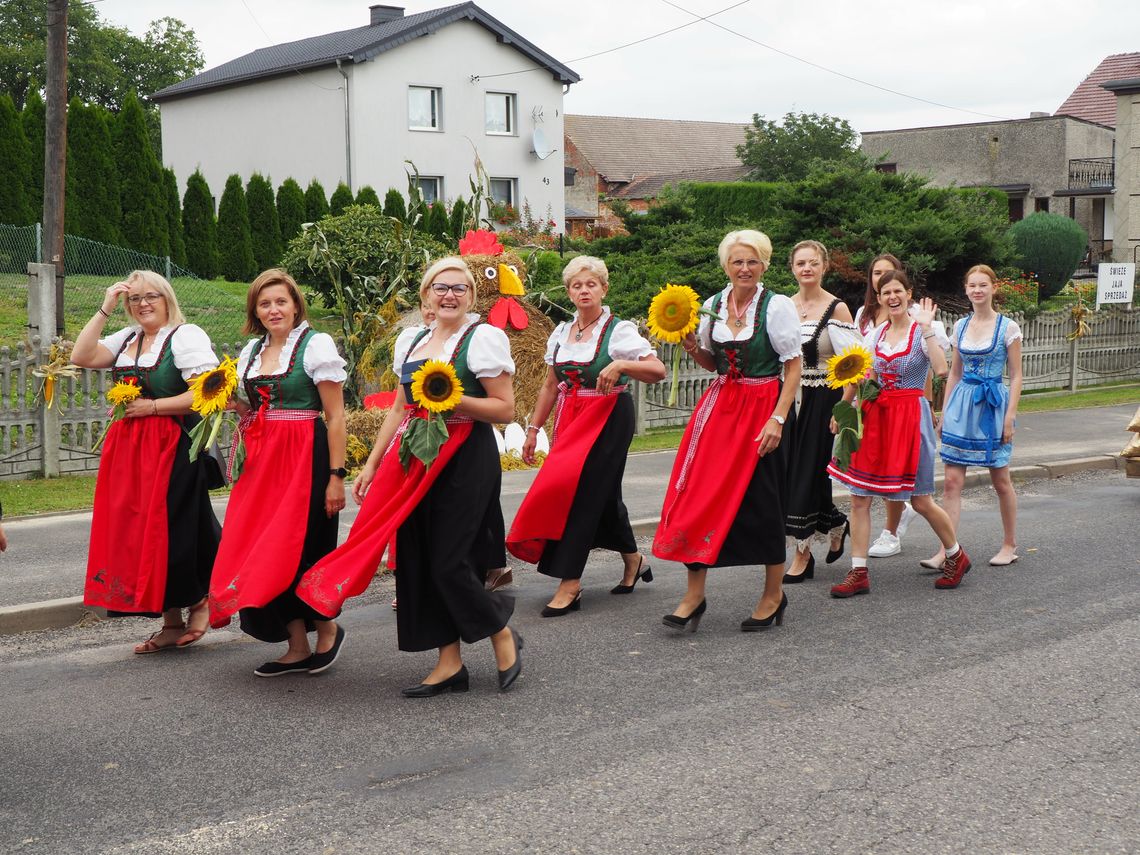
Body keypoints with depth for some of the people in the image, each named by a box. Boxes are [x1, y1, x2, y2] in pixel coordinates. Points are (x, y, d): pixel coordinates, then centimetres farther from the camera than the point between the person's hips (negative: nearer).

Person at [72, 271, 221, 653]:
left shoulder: (187, 335, -6)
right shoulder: (126, 339, 16)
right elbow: (81, 357, 3)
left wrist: (151, 406, -14)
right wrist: (104, 310, 1)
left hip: (172, 447, -7)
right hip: (127, 448, 7)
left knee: (169, 531, -5)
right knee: (135, 533, 6)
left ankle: (200, 602, 17)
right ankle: (172, 623, 14)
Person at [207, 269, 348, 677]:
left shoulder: (316, 344, -6)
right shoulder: (250, 351, 14)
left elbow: (335, 417, -9)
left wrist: (336, 475, -14)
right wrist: (233, 403, 2)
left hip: (304, 457, -7)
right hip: (260, 460, 7)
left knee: (297, 550, -5)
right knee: (260, 549, 3)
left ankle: (327, 628, 19)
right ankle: (298, 648, 12)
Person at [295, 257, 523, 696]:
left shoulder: (484, 337, -4)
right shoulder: (411, 339, 14)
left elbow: (505, 409, -7)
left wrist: (453, 399, -20)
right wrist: (372, 464, 16)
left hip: (465, 459, -6)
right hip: (415, 459, 7)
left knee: (449, 560, -9)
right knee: (419, 558, 3)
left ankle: (504, 636, 15)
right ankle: (449, 663, 12)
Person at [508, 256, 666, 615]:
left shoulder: (619, 330, -7)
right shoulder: (561, 333, 10)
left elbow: (658, 371, -15)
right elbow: (551, 386, 17)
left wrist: (620, 364, -29)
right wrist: (533, 429, 14)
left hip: (608, 417, -6)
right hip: (571, 420, 6)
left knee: (580, 490, -14)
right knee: (603, 492, 10)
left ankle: (570, 583, -11)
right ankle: (633, 561, 30)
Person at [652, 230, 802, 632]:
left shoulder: (778, 306, -8)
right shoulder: (713, 304, 6)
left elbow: (794, 367, -9)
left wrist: (777, 419, -17)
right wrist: (691, 347, -3)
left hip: (763, 408, -5)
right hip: (720, 405, 5)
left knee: (762, 501, 1)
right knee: (700, 493, -3)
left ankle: (774, 594, 18)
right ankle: (694, 595, 4)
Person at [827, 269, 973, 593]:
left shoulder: (925, 329, -5)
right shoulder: (875, 333, 11)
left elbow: (941, 369, -22)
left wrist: (926, 327, -21)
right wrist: (842, 410, 6)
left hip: (910, 416, -5)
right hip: (874, 416, 5)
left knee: (921, 500, 1)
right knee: (859, 497, -1)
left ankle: (956, 556, 25)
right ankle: (858, 573, 4)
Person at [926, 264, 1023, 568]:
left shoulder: (1008, 327, -4)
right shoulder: (960, 326, 8)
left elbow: (1015, 376, -4)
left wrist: (1010, 416, -10)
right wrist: (944, 412, 10)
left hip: (993, 406, -4)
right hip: (961, 405, 4)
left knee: (1000, 480, 7)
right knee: (951, 480, -4)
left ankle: (1010, 545, 23)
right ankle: (947, 550, -5)